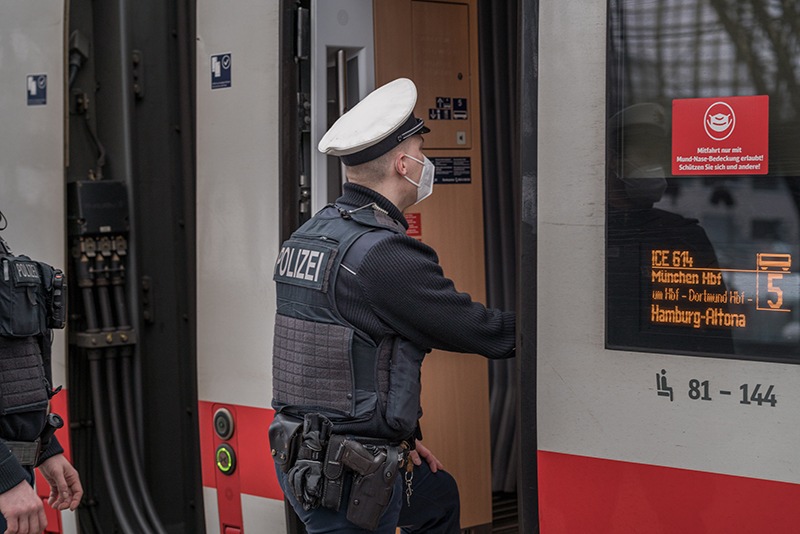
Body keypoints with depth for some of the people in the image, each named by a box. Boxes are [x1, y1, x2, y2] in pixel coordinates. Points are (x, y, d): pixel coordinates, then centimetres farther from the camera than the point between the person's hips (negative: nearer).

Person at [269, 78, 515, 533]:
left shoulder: (309, 235, 10)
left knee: (439, 496, 29)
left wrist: (400, 436, 18)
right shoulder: (385, 253, -21)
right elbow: (482, 332, -14)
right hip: (348, 478, -10)